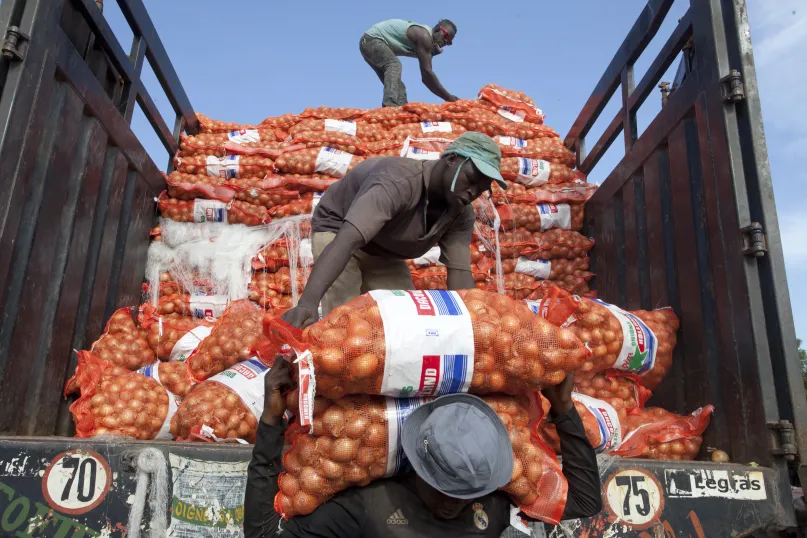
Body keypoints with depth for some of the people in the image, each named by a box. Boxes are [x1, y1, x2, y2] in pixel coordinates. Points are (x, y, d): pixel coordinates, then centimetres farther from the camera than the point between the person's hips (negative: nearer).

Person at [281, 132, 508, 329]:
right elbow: (346, 241, -50)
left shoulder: (461, 215, -15)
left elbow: (460, 273, -20)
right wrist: (307, 302, -61)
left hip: (384, 254, 7)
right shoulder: (398, 181, -38)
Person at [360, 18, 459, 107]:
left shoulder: (425, 40, 8)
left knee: (397, 86, 7)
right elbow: (427, 72, -28)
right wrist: (448, 97, -27)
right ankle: (390, 106, -48)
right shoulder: (424, 36, -22)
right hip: (372, 39, -10)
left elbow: (426, 77, 7)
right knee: (394, 65, -32)